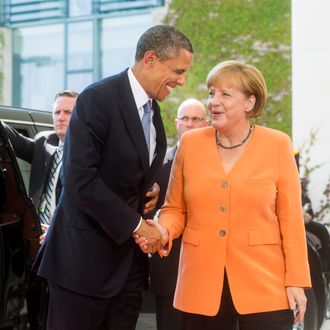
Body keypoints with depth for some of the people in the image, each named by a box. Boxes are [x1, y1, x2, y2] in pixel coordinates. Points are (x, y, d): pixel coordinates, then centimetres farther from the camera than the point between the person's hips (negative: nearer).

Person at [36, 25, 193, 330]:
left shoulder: (152, 108, 11)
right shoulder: (98, 99, -14)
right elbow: (80, 179, -21)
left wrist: (148, 191, 2)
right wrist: (135, 224, -16)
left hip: (130, 255, 7)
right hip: (86, 255, -7)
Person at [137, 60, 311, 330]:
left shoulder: (277, 145, 0)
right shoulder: (190, 144, 4)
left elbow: (290, 216, 0)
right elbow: (175, 209, 11)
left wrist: (296, 280, -3)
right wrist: (163, 231, -10)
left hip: (264, 287, -1)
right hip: (202, 286, 2)